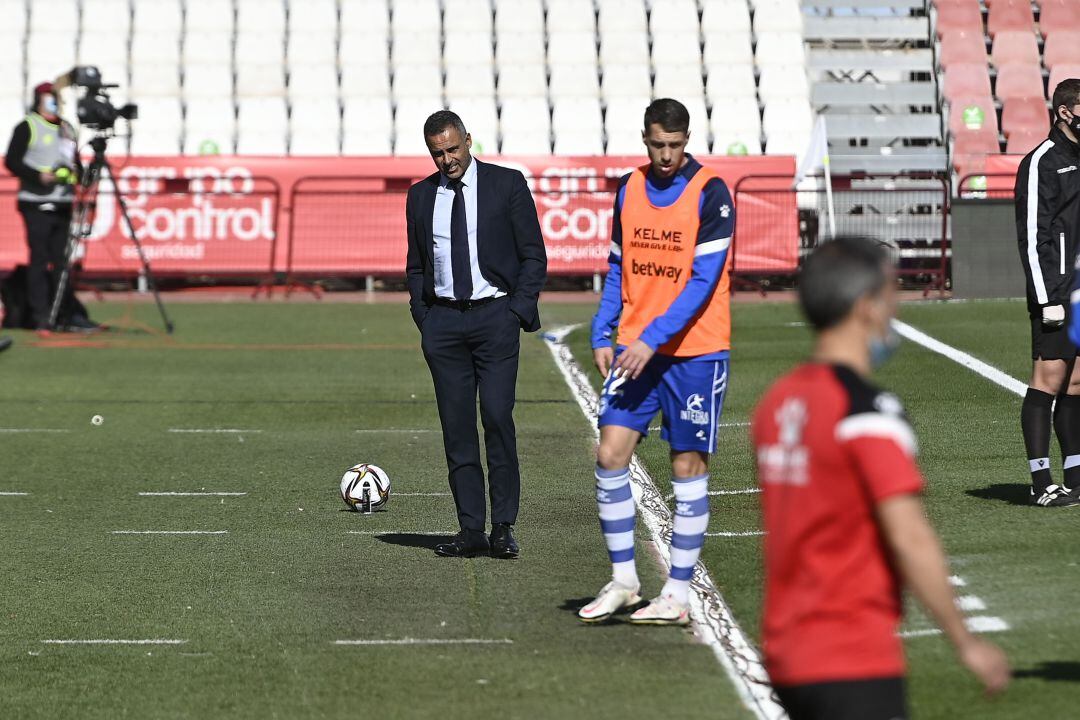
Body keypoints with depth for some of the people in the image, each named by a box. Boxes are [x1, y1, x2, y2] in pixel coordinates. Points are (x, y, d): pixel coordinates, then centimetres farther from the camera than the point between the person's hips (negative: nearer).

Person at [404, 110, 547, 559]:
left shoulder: (507, 185, 2)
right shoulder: (420, 196, 12)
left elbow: (533, 255, 2)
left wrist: (519, 311, -7)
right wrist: (423, 317, 6)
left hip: (494, 316, -3)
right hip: (443, 319, 3)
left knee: (498, 418, -11)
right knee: (457, 428, 1)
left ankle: (504, 526, -4)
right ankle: (471, 530, 4)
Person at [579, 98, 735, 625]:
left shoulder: (710, 193, -9)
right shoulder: (629, 189, 8)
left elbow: (703, 280, -15)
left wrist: (652, 339, -21)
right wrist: (602, 336, 4)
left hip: (694, 350, -5)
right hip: (634, 348, 5)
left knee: (688, 468, 1)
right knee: (610, 454, -4)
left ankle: (677, 595, 8)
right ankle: (622, 580, 9)